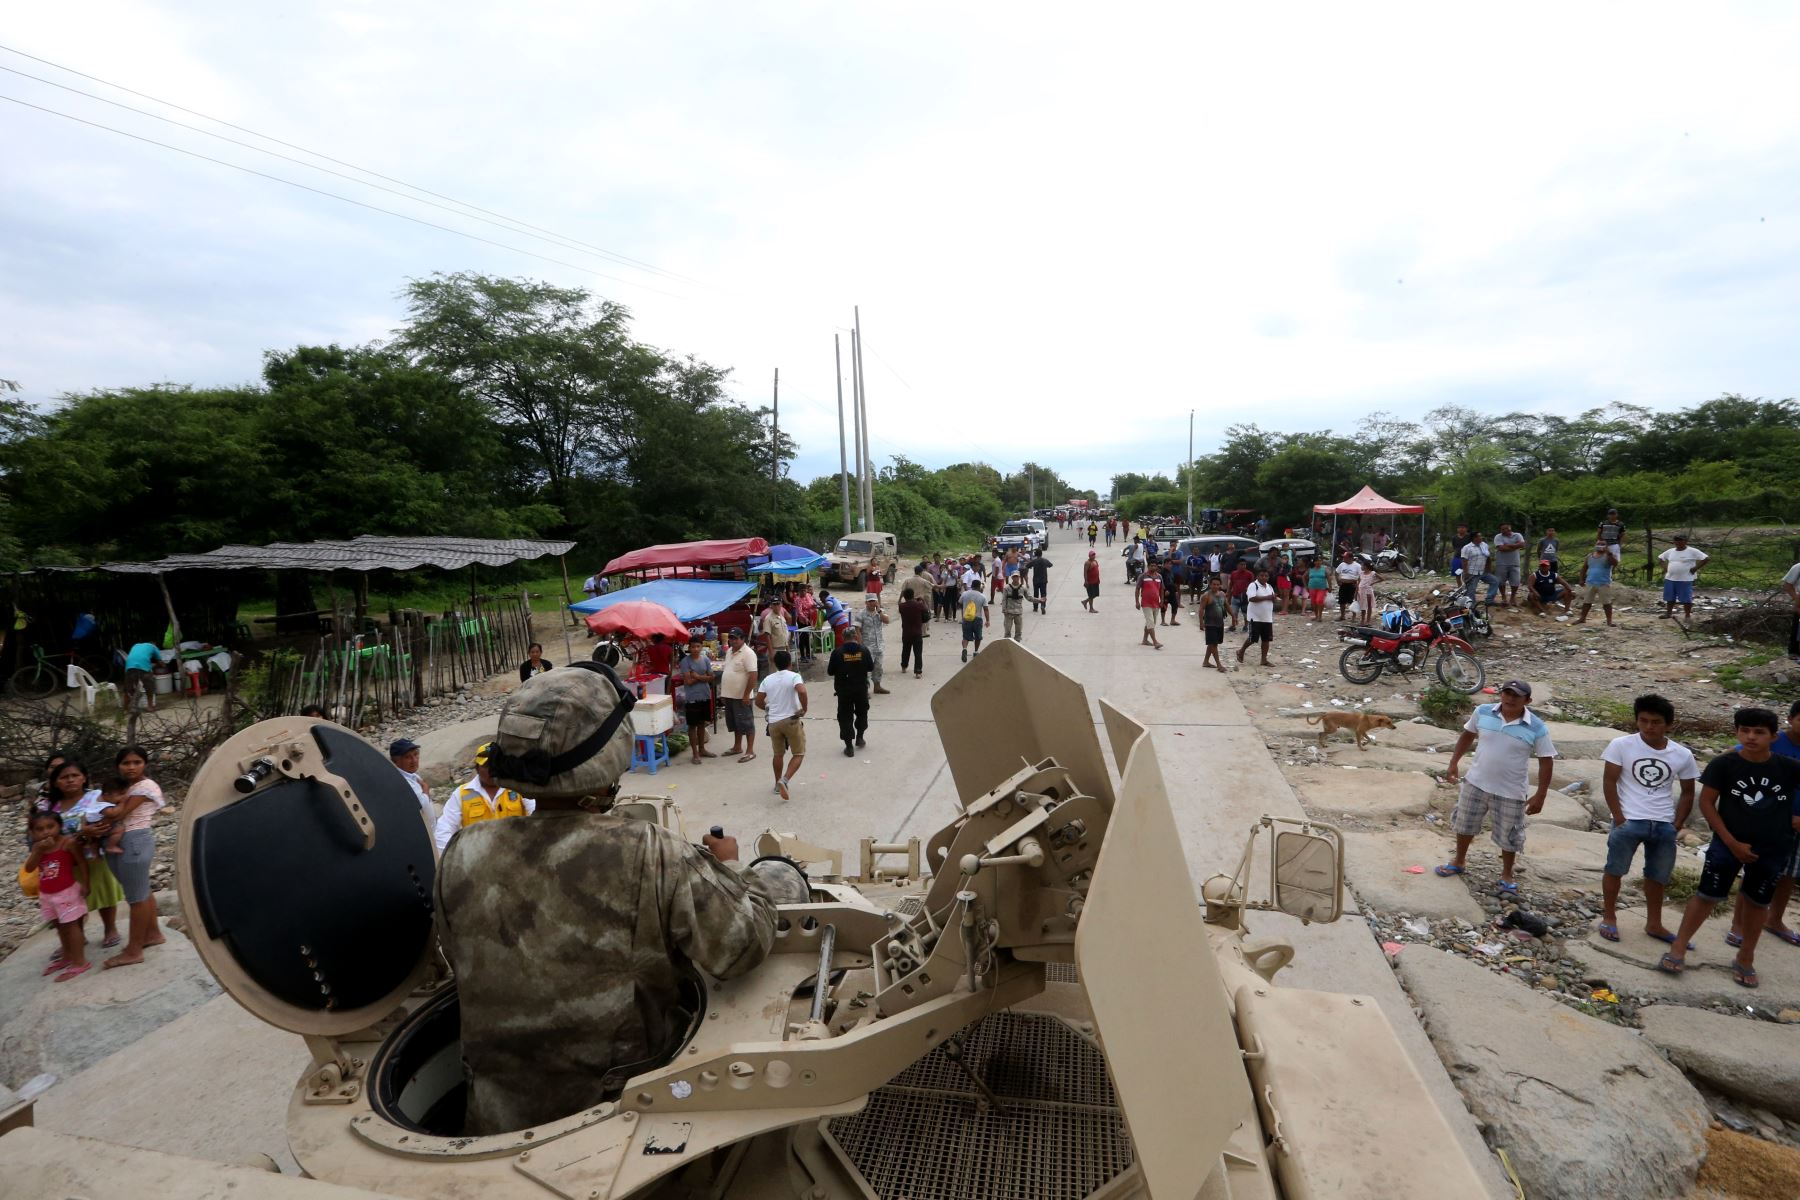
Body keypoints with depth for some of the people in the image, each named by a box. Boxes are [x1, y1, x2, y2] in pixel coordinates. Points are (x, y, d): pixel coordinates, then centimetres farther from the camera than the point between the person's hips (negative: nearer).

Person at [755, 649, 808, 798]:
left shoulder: (768, 679, 6)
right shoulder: (794, 676, -8)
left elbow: (758, 701, 7)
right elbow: (802, 691, -27)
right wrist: (804, 709, -13)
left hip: (774, 722, 4)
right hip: (792, 720, -4)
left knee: (778, 754, 20)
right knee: (799, 754, 5)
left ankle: (778, 785, 29)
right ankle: (784, 780, -14)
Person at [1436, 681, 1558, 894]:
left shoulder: (1537, 728, -15)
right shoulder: (1482, 712, -8)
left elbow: (1546, 761, -9)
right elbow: (1467, 735, 8)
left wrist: (1540, 795, -11)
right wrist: (1453, 763, 6)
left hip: (1511, 792, -3)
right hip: (1476, 783, 3)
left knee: (1508, 836, 12)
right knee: (1465, 823, 18)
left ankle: (1506, 876, 34)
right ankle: (1459, 862, 39)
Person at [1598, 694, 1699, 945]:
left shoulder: (1683, 755, 1)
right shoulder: (1621, 745, -8)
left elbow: (1687, 793, 10)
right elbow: (1609, 781, -6)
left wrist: (1676, 825, 1)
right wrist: (1619, 819, -10)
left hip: (1664, 826, 3)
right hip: (1629, 821, -3)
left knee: (1658, 876, 16)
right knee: (1615, 870, 5)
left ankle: (1654, 924, 31)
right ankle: (1609, 918, 19)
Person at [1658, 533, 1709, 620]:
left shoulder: (1692, 551, -7)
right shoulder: (1670, 551, 9)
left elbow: (1706, 558, -10)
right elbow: (1661, 558, 24)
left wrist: (1695, 568, -13)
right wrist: (1665, 568, 10)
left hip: (1685, 580, -5)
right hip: (1670, 579, 5)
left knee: (1686, 599, -1)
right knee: (1670, 598, 13)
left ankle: (1688, 615, 8)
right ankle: (1668, 613, 23)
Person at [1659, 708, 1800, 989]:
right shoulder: (1724, 764, -13)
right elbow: (1706, 803, -8)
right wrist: (1732, 842, -10)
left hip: (1773, 850, 2)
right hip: (1729, 844, -2)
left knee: (1757, 903, 15)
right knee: (1707, 895, 2)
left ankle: (1745, 959, 30)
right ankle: (1678, 949, 13)